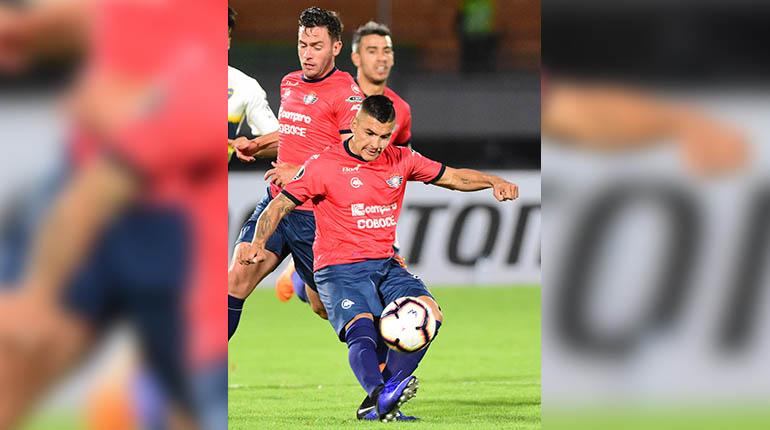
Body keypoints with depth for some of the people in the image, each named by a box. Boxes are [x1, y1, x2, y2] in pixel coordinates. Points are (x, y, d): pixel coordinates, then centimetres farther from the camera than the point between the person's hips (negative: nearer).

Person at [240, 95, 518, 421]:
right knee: (362, 330, -31)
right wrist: (258, 243, -19)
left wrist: (494, 182, -1)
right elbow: (279, 206, -2)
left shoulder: (401, 161, 9)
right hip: (340, 270, -5)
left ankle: (383, 400, -28)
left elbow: (455, 177, 17)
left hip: (385, 266, 5)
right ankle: (382, 398, -55)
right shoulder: (324, 166, -5)